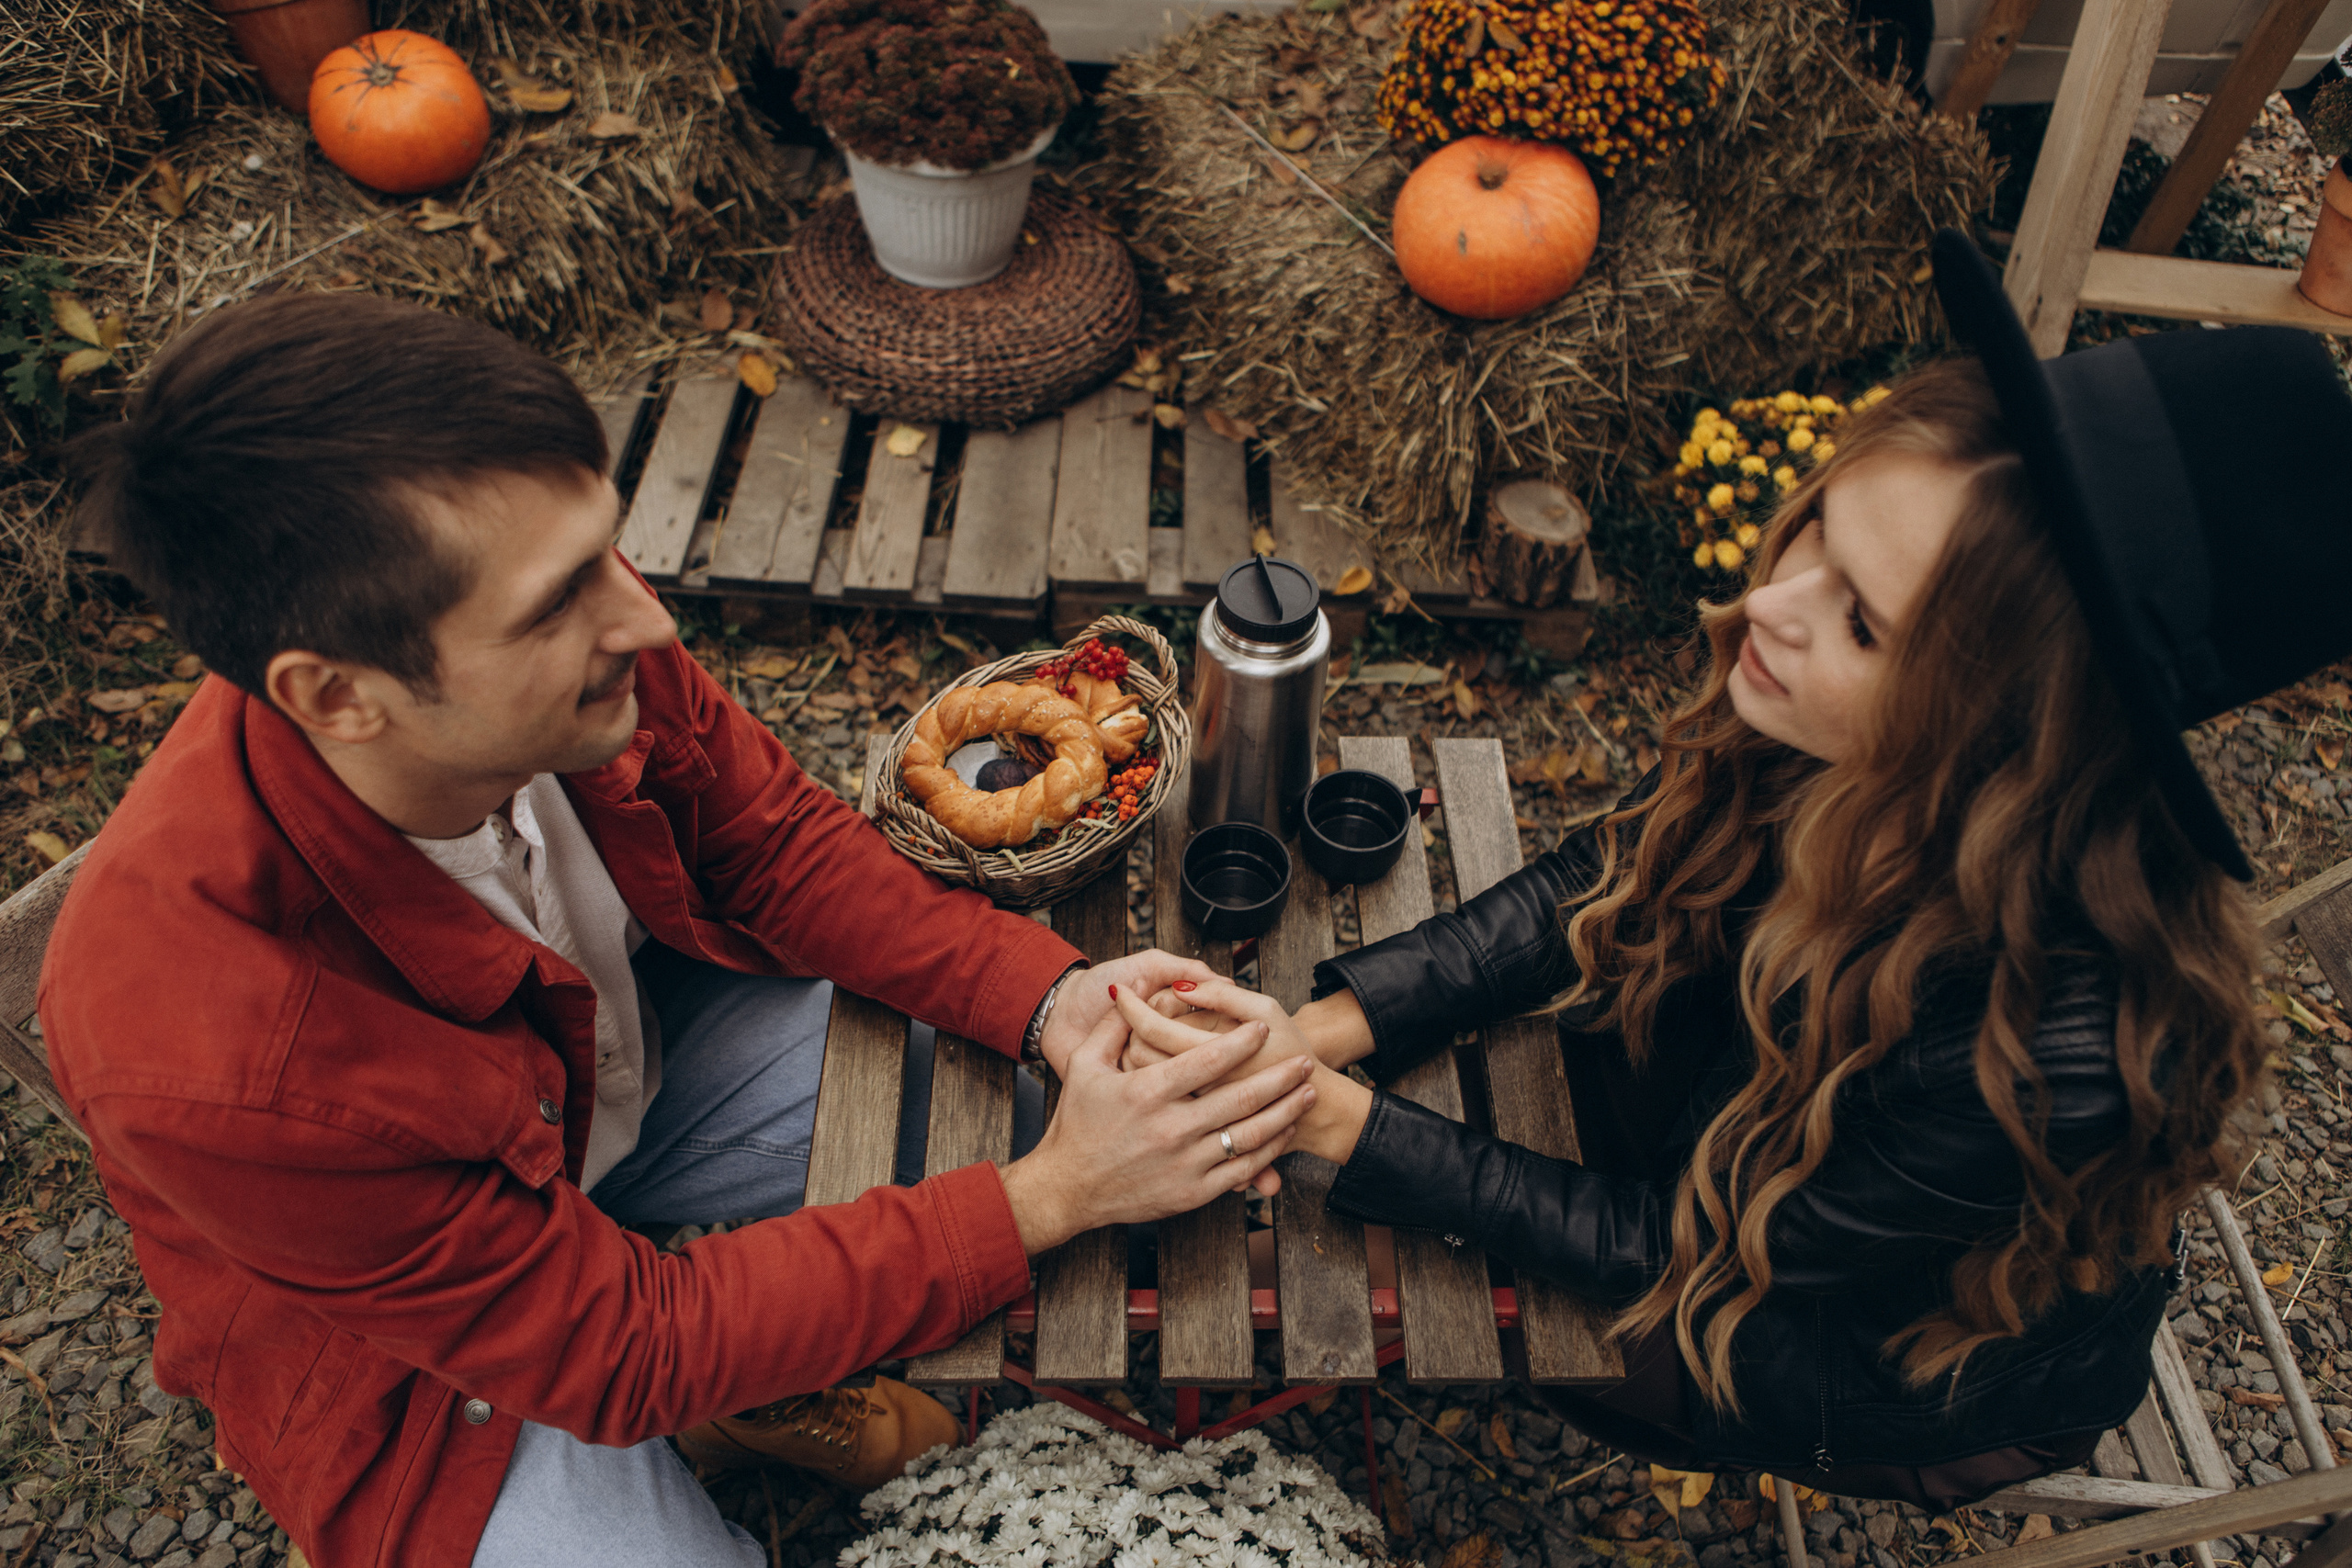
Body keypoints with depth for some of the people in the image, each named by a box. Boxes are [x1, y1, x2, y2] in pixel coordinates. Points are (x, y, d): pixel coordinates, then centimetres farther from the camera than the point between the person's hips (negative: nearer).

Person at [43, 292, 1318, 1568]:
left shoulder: (578, 644, -27)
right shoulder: (221, 1070, -39)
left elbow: (774, 838, -10)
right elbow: (618, 1342, -28)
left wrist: (1052, 1001, -24)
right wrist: (1050, 1196, -32)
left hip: (638, 1050, 5)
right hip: (420, 1345, -4)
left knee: (1026, 1086, -2)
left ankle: (765, 1396, 17)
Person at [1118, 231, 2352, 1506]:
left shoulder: (2048, 1051, -43)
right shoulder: (1796, 737, -28)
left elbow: (1664, 1246, -30)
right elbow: (1592, 885, -13)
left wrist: (1327, 1115, -32)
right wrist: (1321, 1031, -25)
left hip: (1924, 1364, -4)